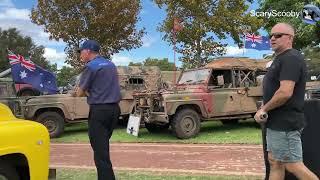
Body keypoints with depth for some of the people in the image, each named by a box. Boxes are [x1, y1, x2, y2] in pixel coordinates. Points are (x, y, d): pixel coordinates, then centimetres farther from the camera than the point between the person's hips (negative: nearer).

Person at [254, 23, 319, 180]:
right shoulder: (280, 59, 16)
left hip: (285, 124, -10)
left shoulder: (291, 58, -16)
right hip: (276, 123, 10)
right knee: (275, 163, 14)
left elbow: (285, 93, -27)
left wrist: (264, 109, -14)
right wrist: (264, 109, 8)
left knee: (293, 165, -1)